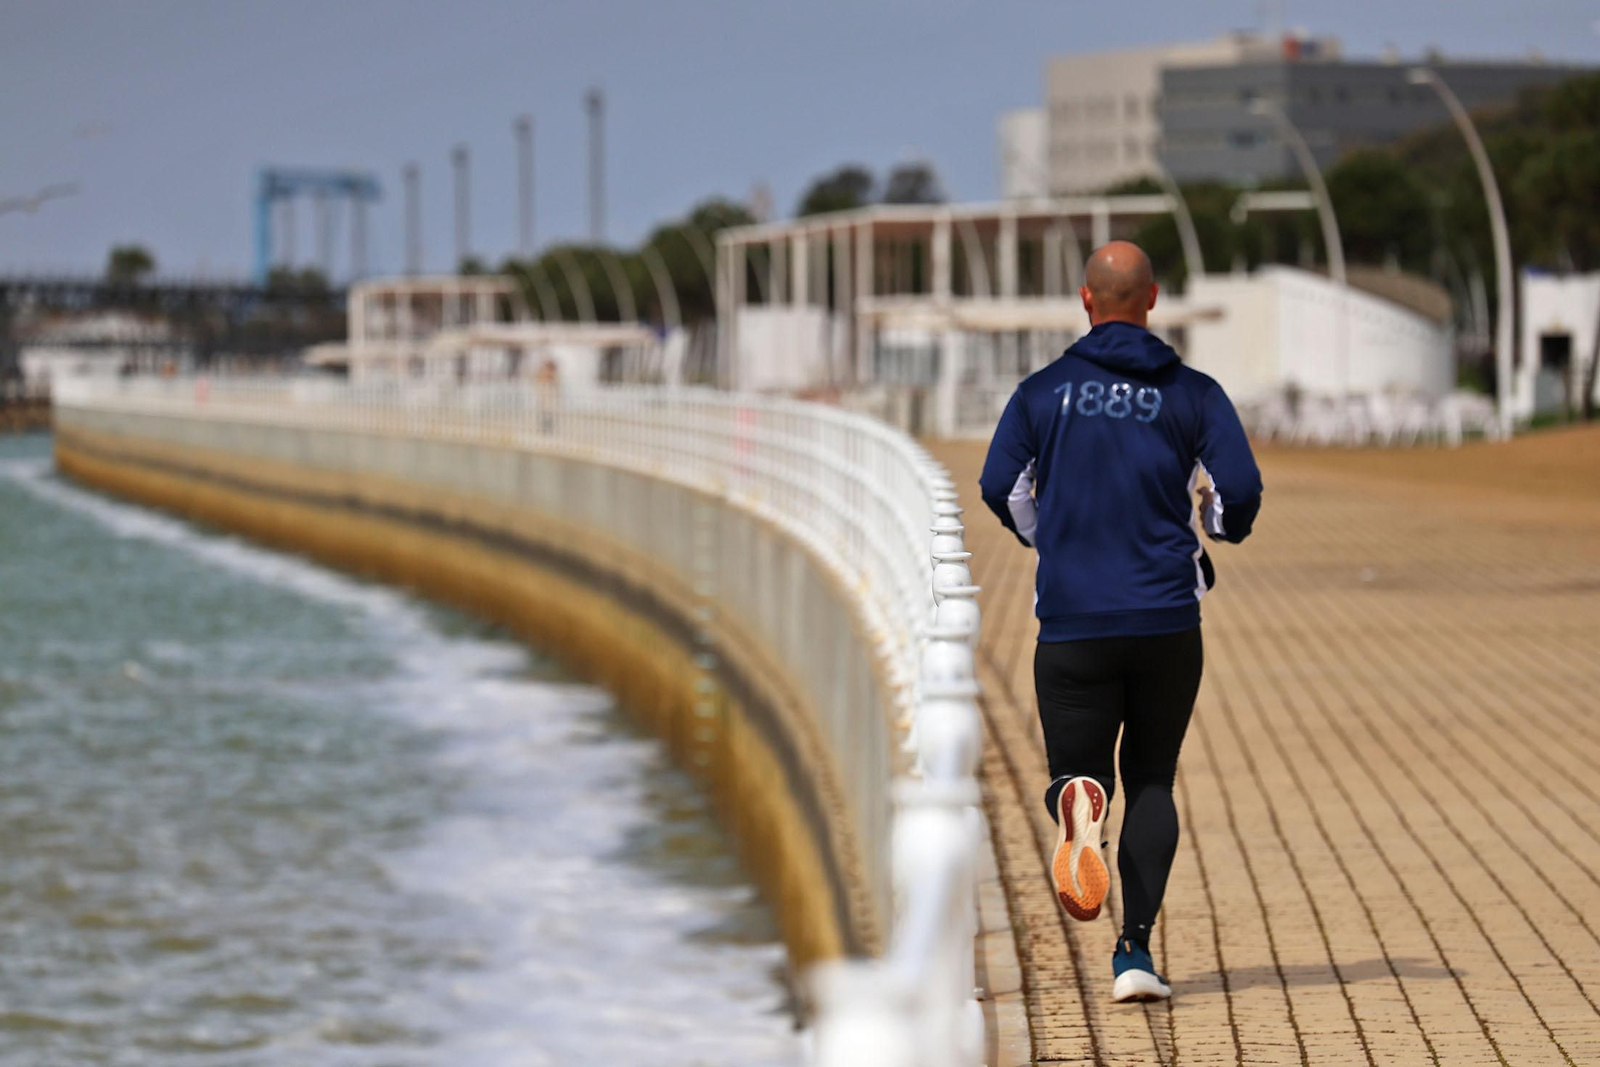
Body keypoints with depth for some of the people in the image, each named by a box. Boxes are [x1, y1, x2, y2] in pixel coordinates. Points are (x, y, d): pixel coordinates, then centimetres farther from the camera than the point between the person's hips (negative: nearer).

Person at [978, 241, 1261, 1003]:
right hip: (1168, 621, 1)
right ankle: (1135, 953, 1)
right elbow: (1240, 489, -6)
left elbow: (1000, 488, -3)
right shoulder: (1193, 393, 2)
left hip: (1072, 620, 0)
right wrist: (1222, 528, 18)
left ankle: (1080, 800, -34)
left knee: (1077, 769, 7)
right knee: (1152, 781, 13)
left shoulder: (1044, 391, 3)